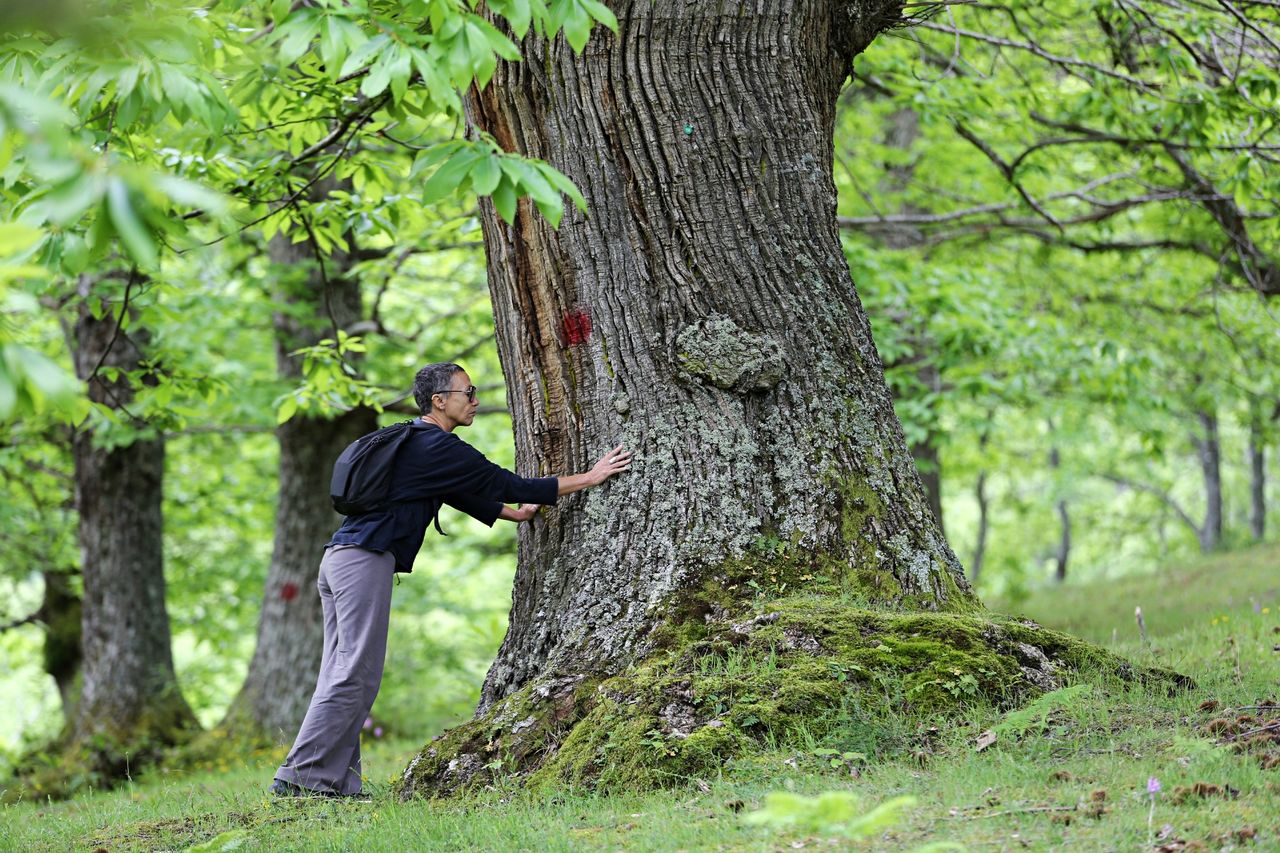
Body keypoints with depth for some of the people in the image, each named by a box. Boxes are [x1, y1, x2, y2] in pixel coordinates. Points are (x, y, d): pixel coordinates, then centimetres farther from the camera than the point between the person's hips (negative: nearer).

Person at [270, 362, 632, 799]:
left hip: (339, 559, 10)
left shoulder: (413, 443, 22)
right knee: (355, 676, -10)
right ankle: (301, 774, -14)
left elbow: (466, 497, 32)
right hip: (366, 561, -10)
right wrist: (590, 477, 1)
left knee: (341, 674, 7)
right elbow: (509, 486, -5)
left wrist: (516, 513, 38)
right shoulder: (440, 447, -7)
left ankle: (336, 780, 6)